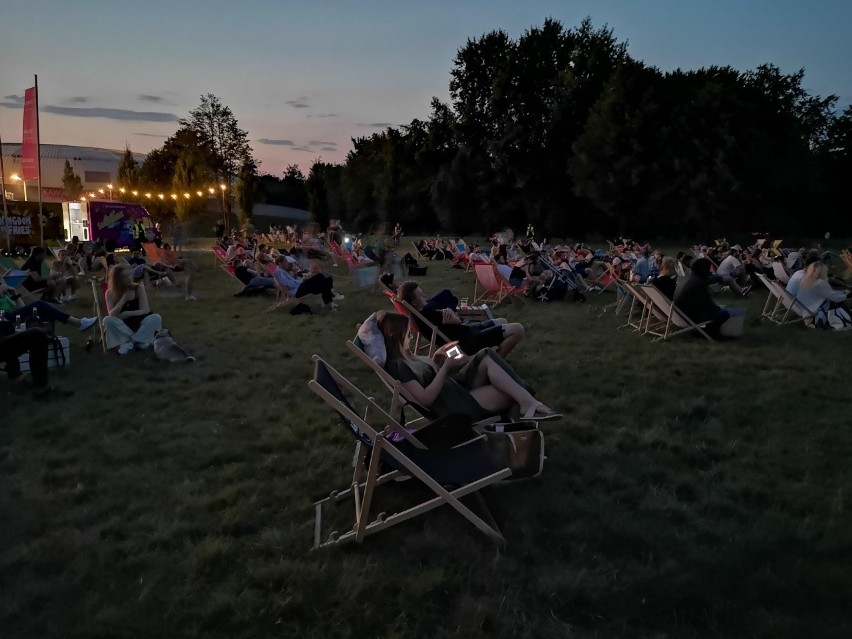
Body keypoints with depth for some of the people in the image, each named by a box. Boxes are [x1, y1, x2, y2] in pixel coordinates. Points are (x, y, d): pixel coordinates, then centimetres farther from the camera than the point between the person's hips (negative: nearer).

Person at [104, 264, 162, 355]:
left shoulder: (139, 288, -7)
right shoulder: (110, 293, -6)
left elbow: (145, 311, -13)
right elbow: (112, 315, -17)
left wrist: (125, 314, -19)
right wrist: (123, 299, -24)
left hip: (139, 324, 0)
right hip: (123, 327, 0)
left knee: (156, 318, -29)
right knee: (107, 320, -30)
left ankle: (129, 343, -24)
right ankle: (138, 341, -25)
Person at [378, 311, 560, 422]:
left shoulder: (403, 357, 12)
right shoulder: (396, 365, -19)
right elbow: (426, 399, -24)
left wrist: (436, 357, 3)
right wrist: (446, 367, -21)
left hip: (455, 389, 10)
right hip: (452, 407, -10)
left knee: (486, 357, -12)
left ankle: (526, 403, -17)